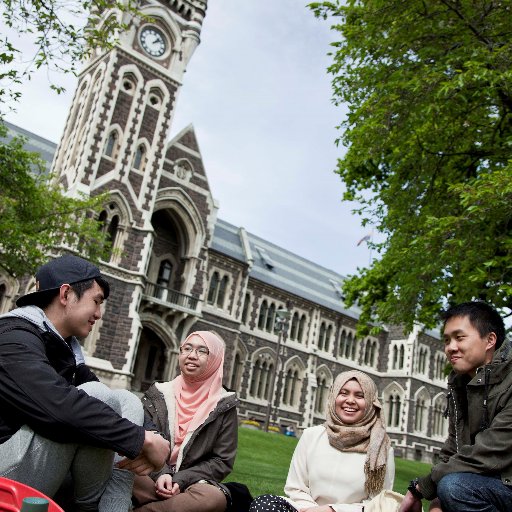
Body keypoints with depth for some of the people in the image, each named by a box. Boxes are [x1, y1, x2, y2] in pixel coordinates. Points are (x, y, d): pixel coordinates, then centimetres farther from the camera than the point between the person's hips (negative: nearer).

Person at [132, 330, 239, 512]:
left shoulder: (223, 405, 2)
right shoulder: (159, 394, 8)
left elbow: (222, 461, 0)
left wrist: (181, 479, -13)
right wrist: (160, 474, -17)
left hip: (191, 482, 1)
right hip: (152, 477, 0)